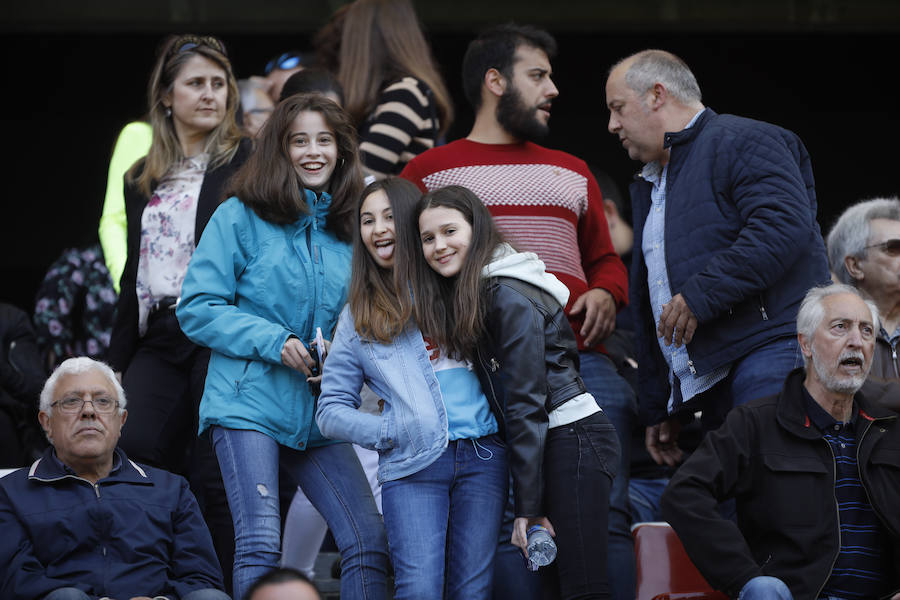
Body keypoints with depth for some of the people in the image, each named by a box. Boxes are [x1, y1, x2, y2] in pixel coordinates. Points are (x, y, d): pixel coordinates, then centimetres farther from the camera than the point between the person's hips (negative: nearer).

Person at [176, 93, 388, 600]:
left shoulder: (349, 228, 12)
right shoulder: (241, 217, -1)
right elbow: (197, 309, -5)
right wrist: (275, 342, -15)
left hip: (319, 415, 5)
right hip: (250, 402, -5)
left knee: (370, 542, -4)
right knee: (260, 544, -15)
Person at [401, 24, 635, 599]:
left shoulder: (572, 173, 27)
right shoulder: (430, 172, 14)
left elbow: (606, 259, 30)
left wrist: (605, 294, 8)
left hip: (581, 357, 3)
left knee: (606, 513, -8)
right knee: (506, 520, -10)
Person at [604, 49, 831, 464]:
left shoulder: (742, 142, -1)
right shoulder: (648, 188, 29)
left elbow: (783, 226, -19)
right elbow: (647, 305, 31)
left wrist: (701, 294, -20)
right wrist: (657, 408, 27)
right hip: (707, 390, 9)